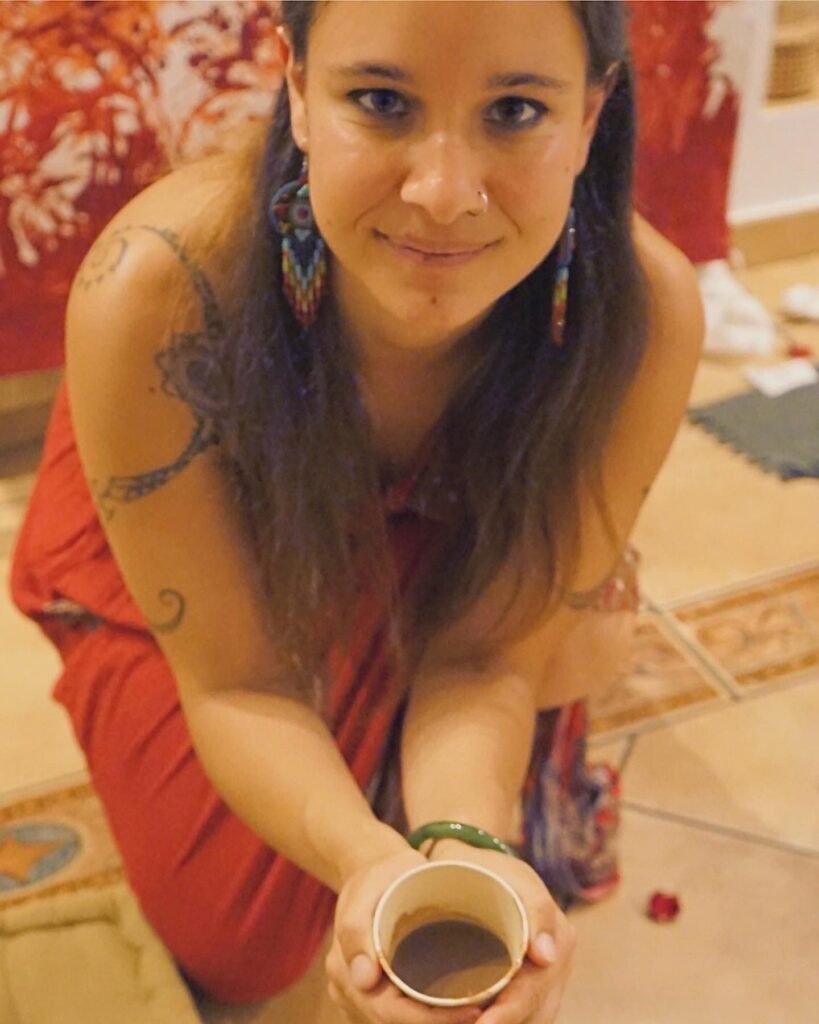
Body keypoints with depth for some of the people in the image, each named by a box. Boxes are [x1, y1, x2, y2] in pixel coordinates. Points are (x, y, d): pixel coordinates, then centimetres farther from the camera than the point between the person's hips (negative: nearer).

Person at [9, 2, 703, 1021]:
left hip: (429, 543, 2)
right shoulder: (152, 292, -39)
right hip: (164, 561, -1)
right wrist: (374, 862, -47)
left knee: (572, 644, -26)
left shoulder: (644, 311, -34)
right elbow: (238, 681, -28)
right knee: (237, 938, -12)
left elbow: (484, 651, -23)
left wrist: (468, 846, -43)